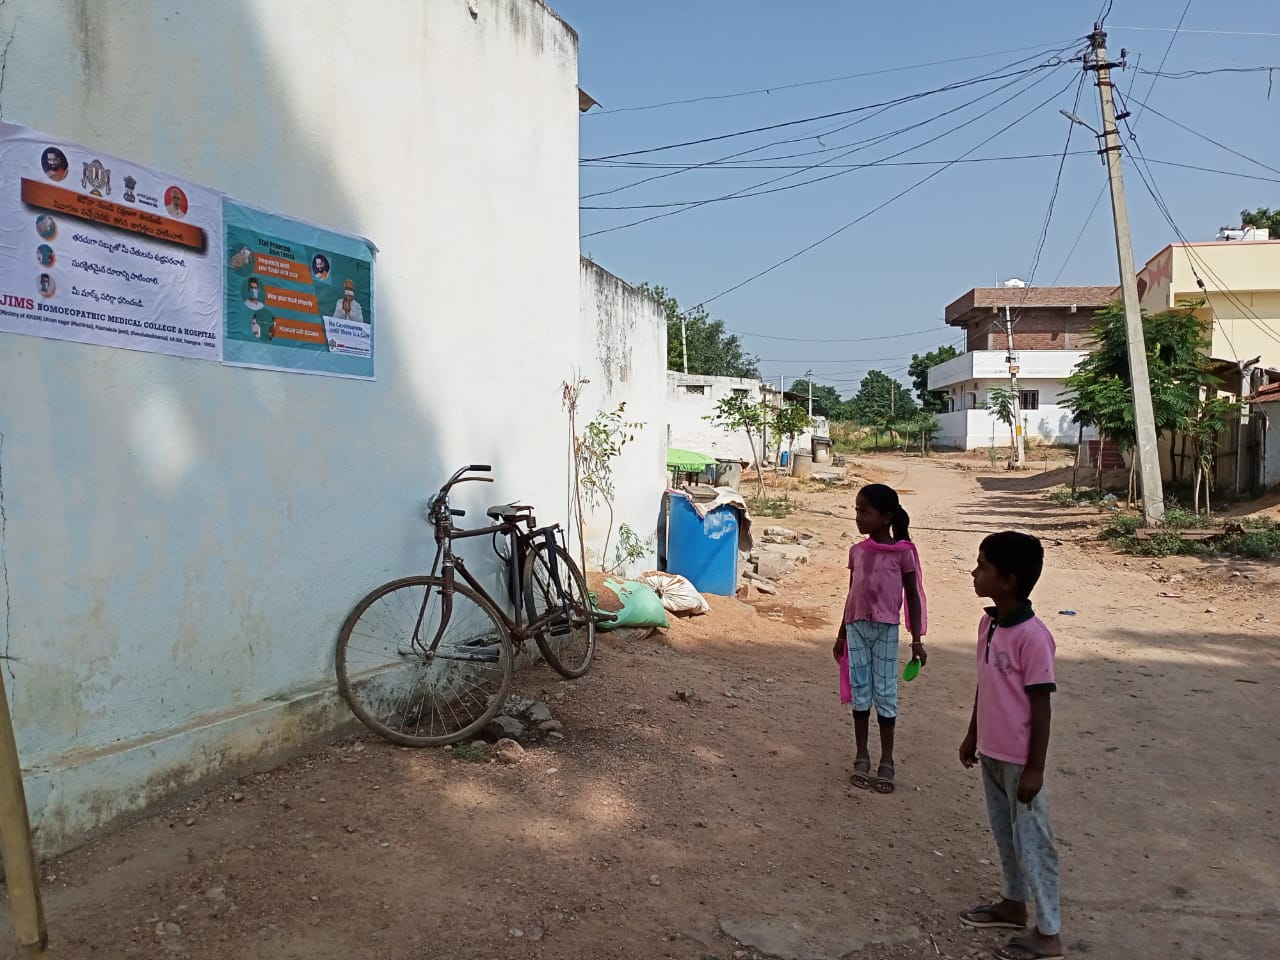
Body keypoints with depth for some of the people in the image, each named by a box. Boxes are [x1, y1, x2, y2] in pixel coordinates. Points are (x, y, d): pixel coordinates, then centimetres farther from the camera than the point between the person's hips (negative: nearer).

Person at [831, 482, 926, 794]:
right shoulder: (857, 551, 6)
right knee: (860, 693, 8)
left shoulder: (903, 551, -6)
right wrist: (842, 635, 17)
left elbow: (912, 596, -1)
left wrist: (917, 640, -4)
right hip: (857, 628, 4)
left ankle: (886, 762, 13)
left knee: (885, 695, 3)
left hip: (886, 630, -4)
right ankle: (861, 757, 18)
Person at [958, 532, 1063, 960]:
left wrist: (1034, 768, -16)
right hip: (991, 752, 8)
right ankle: (1013, 904, 40)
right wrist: (972, 736, 19)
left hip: (1019, 759, -8)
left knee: (1031, 840, 5)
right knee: (1004, 833, 22)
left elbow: (1040, 706, -19)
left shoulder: (1032, 636, -24)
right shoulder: (988, 624, 1)